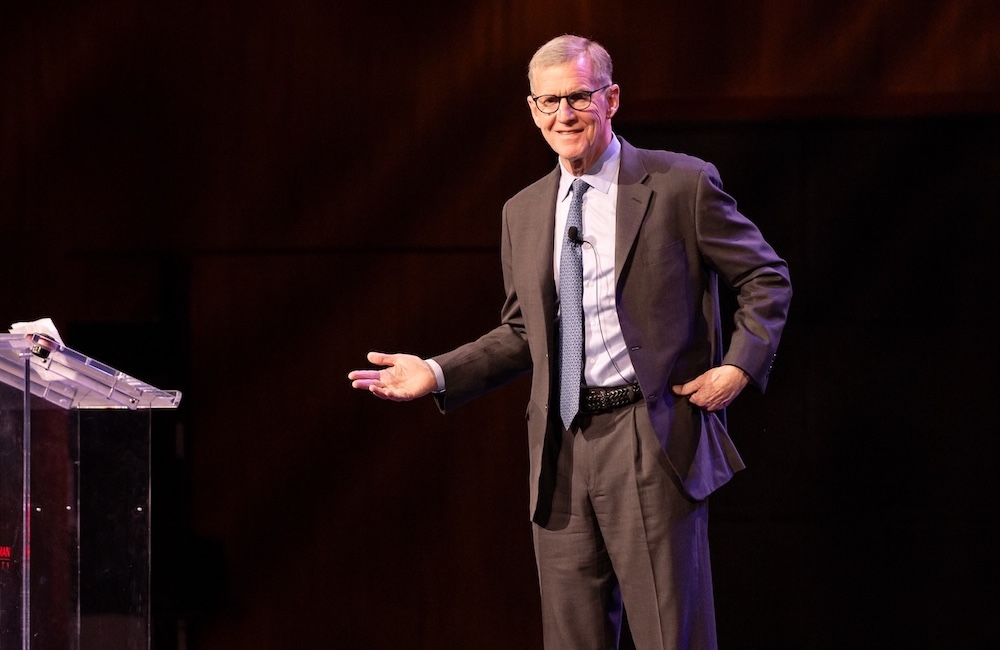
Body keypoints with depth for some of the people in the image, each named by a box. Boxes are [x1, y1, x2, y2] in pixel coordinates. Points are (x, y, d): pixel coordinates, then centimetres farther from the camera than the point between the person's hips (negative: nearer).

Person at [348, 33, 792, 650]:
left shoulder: (681, 184, -2)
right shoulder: (523, 212, 14)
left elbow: (766, 278, 4)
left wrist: (740, 366, -7)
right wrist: (438, 374, 8)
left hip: (653, 443, -5)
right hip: (561, 454, 5)